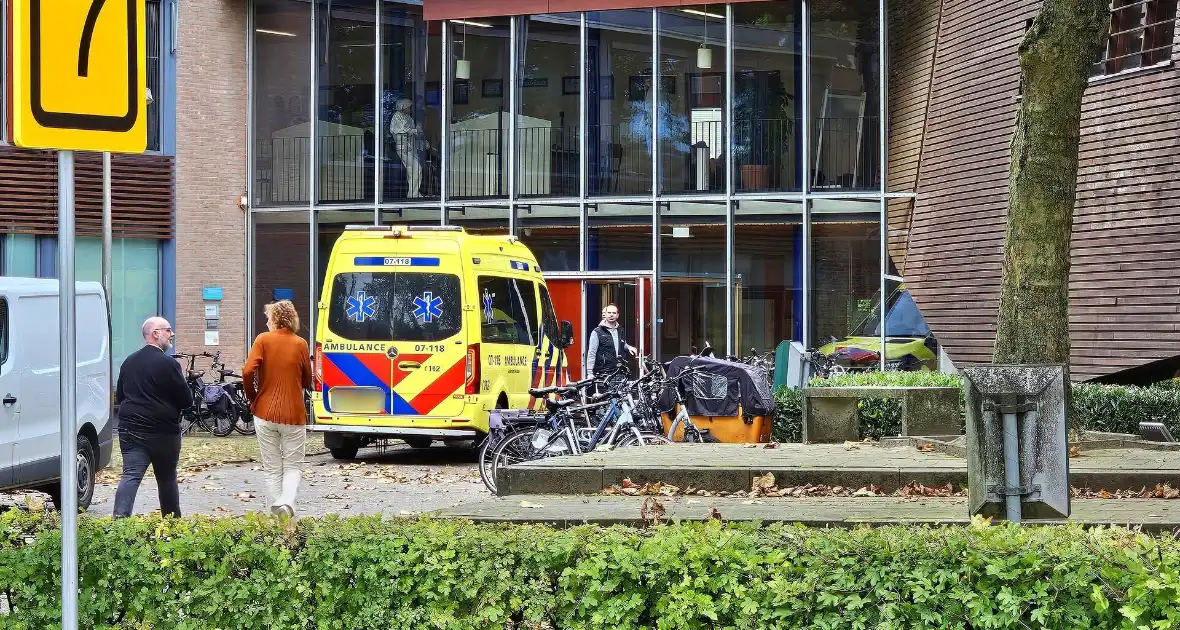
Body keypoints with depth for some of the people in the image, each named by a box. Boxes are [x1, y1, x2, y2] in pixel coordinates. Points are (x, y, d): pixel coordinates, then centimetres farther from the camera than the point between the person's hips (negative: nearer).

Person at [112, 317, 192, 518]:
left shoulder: (129, 362, 9)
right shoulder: (168, 364, -12)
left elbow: (119, 396, 17)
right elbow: (186, 400, -9)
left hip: (130, 430, 4)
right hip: (163, 432, -4)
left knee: (130, 476, -6)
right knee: (167, 479, 12)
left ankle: (119, 518, -25)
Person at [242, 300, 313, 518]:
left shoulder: (263, 340, -3)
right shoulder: (300, 344, 2)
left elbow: (248, 371, -13)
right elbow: (307, 381, 7)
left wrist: (252, 397, 2)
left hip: (265, 413, 0)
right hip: (294, 414, 0)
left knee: (272, 468, 10)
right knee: (293, 466, 8)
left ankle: (277, 508, 7)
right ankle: (287, 502, -16)